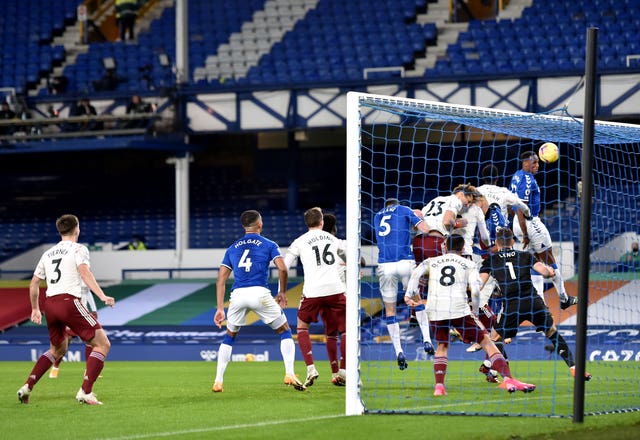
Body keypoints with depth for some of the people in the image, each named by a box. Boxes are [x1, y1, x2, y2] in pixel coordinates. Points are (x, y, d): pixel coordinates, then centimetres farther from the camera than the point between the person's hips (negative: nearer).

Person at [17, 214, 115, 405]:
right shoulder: (78, 249, 3)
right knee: (102, 344, -3)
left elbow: (34, 284, 26)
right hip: (69, 301, -7)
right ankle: (85, 392, -16)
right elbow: (84, 272, -15)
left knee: (58, 349, 28)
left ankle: (27, 387, 16)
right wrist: (102, 296, -24)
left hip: (49, 303, 7)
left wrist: (35, 309, 38)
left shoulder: (48, 253, 22)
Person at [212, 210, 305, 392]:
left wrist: (220, 308, 13)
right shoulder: (269, 245, 11)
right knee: (285, 331, 13)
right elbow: (282, 268, -3)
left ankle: (218, 381, 14)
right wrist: (282, 293, 12)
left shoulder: (232, 248, 20)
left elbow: (221, 278, 14)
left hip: (237, 295, 3)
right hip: (260, 294, -3)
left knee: (230, 336, 22)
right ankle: (289, 374, -1)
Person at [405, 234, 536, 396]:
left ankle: (439, 386, 8)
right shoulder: (468, 264, 16)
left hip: (435, 310, 2)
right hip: (459, 309, -2)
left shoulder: (431, 262, 21)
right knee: (485, 340, 3)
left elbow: (416, 273, 2)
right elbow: (476, 289, 2)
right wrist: (475, 312, 12)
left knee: (442, 345, 23)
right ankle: (508, 379, -9)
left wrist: (410, 295, 1)